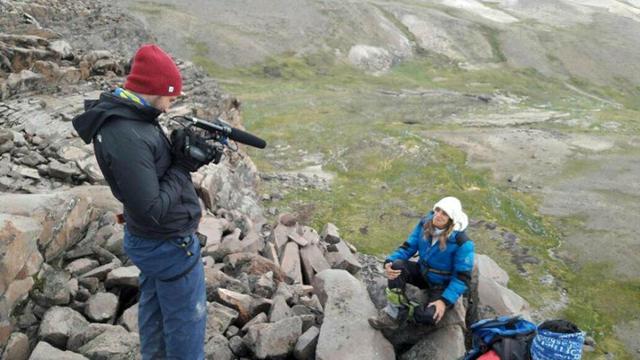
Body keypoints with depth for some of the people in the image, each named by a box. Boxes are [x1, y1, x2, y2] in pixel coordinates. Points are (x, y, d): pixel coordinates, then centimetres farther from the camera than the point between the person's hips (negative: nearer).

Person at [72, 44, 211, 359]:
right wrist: (181, 166, -20)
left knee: (154, 311, 26)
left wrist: (182, 154, -10)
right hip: (170, 245, -9)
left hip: (148, 240, 9)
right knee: (187, 321, 10)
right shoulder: (128, 138, -31)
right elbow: (152, 210, -29)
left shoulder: (126, 115, -2)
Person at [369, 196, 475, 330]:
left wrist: (445, 301, -30)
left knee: (429, 316, -31)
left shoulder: (462, 243, -27)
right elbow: (408, 247, -6)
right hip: (423, 272, 4)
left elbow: (463, 277, -21)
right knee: (397, 265, -27)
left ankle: (403, 311, 1)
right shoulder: (425, 223, -12)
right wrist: (389, 262, -25)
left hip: (443, 285, -4)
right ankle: (392, 313, -17)